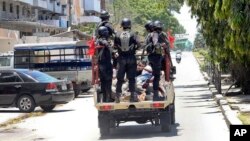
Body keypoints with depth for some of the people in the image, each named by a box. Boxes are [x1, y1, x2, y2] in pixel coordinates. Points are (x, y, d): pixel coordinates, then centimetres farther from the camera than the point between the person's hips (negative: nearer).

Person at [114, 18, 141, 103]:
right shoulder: (132, 34, -5)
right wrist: (134, 48, 6)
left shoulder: (118, 35, -1)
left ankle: (117, 96, 6)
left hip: (121, 58, 1)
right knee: (131, 77, 6)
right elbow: (138, 45, -13)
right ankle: (132, 95, 7)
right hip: (131, 58, -1)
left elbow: (115, 46, 1)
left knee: (120, 78, 6)